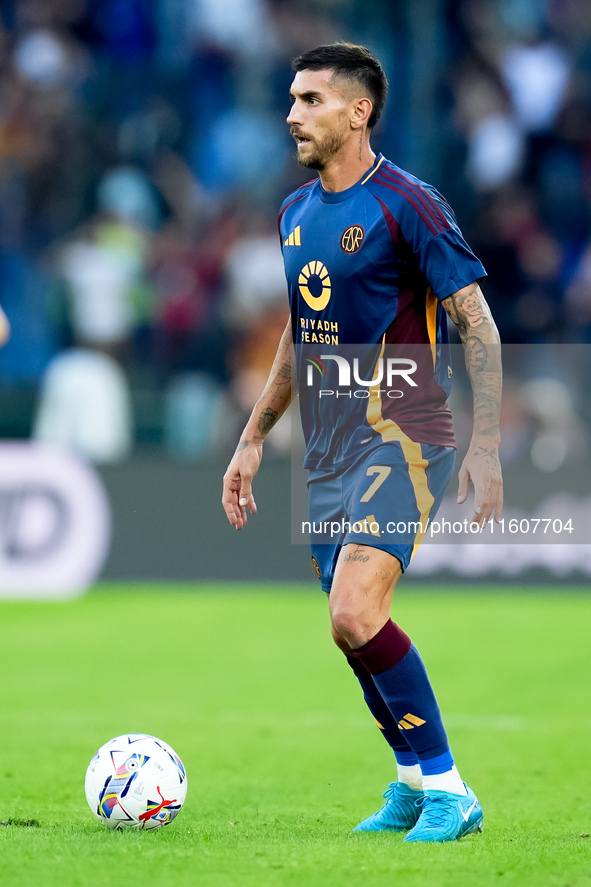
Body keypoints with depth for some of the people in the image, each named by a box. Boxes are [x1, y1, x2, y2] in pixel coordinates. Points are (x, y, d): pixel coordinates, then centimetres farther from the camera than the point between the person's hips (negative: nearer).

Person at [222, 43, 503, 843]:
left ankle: (447, 791, -10)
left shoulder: (406, 204, -11)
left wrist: (486, 446, -16)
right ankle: (414, 782, 26)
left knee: (355, 615, -21)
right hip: (327, 449, 8)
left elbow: (479, 327, -10)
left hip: (402, 441, -8)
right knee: (352, 628, 9)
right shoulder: (296, 212, 12)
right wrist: (253, 440, 22)